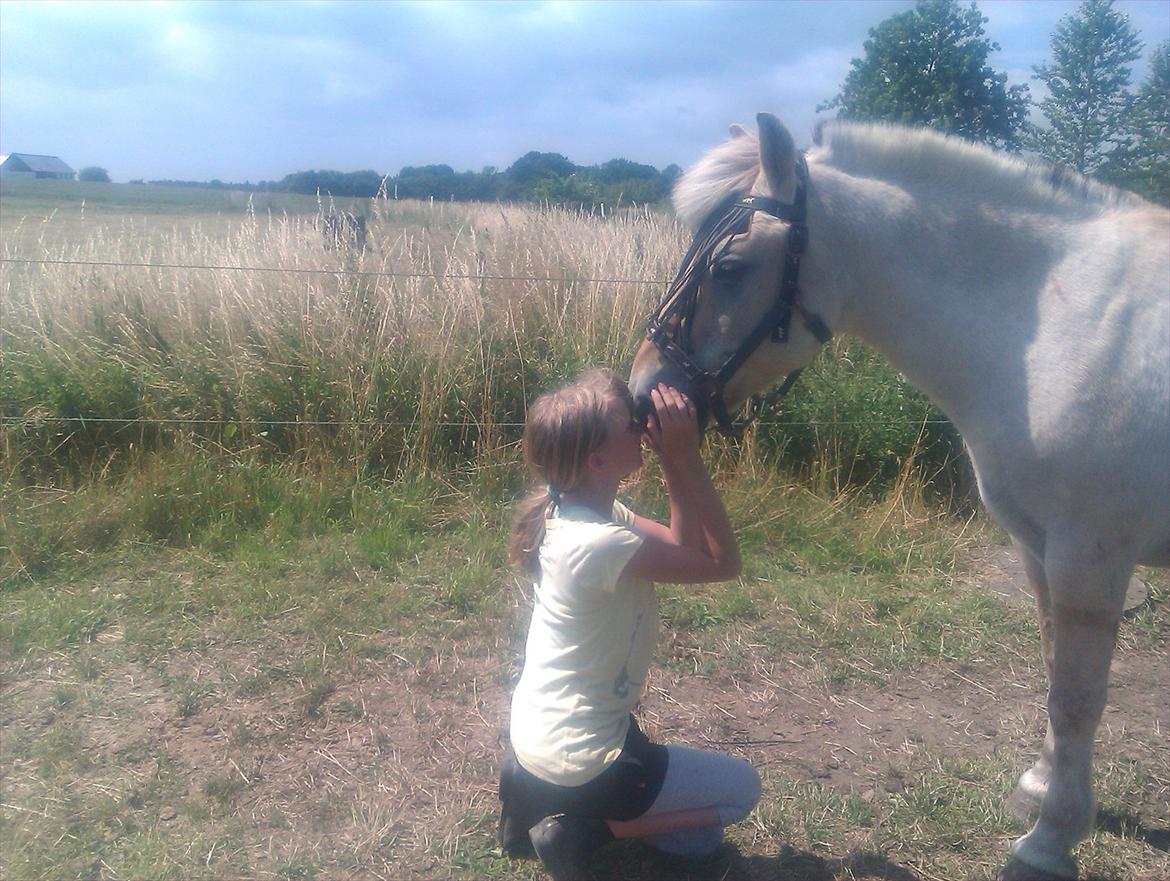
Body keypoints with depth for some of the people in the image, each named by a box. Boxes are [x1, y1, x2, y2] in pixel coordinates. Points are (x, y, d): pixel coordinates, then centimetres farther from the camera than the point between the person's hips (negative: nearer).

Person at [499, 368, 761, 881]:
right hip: (576, 763, -8)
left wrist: (672, 460, -13)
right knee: (742, 787, 11)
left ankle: (539, 795, 16)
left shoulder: (578, 509, -4)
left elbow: (685, 548, -1)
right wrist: (684, 454, -25)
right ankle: (583, 830, 3)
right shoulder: (598, 543, -33)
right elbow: (722, 563, -22)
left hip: (541, 735, 9)